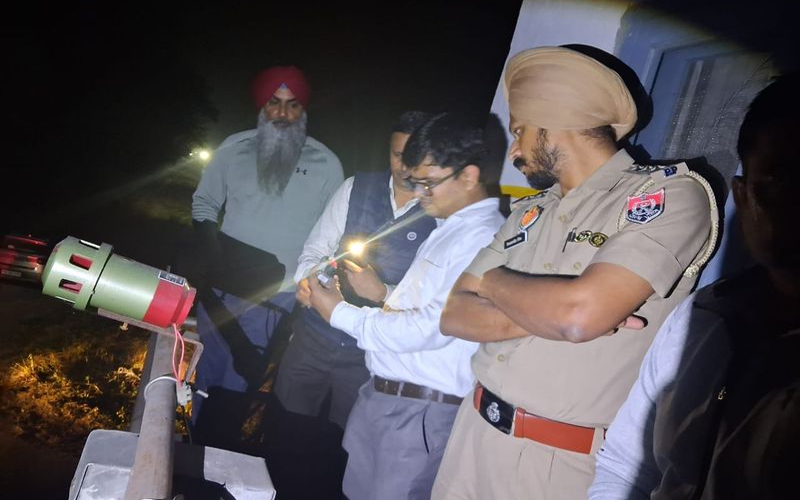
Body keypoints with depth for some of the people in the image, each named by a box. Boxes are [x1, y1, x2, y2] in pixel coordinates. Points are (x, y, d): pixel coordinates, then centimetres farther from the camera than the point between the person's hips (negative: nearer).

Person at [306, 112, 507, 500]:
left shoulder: (483, 239, -20)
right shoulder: (449, 229, 12)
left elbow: (432, 327, -24)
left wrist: (340, 313, -15)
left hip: (419, 413, -9)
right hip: (383, 395, 9)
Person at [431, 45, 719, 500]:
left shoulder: (671, 193, -11)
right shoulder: (530, 212, 9)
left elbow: (580, 314, -26)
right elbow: (454, 316, 2)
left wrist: (491, 280, -7)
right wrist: (548, 313, -16)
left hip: (558, 460, -6)